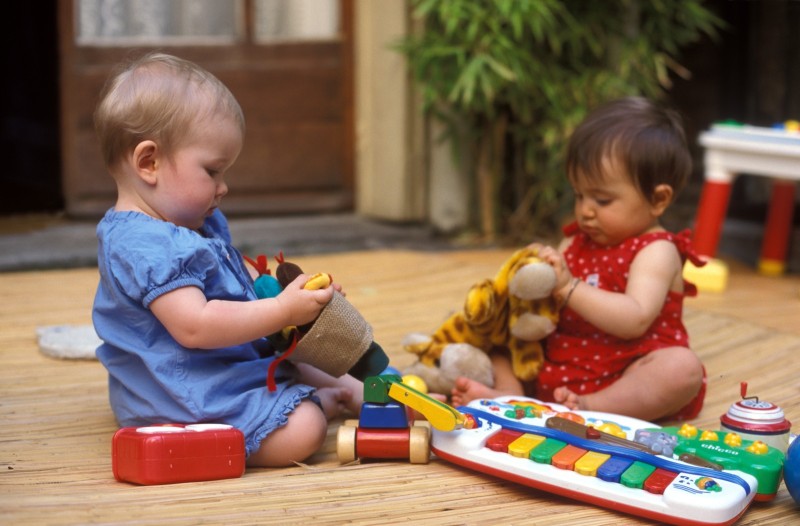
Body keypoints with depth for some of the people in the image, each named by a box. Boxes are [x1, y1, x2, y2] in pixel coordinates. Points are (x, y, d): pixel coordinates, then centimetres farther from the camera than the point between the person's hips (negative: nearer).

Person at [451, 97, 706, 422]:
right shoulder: (576, 243, 14)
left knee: (683, 367, -34)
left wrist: (568, 287, -26)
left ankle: (592, 408, -49)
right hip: (556, 370, 7)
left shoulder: (657, 251, -7)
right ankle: (509, 392, -21)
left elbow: (635, 320, -23)